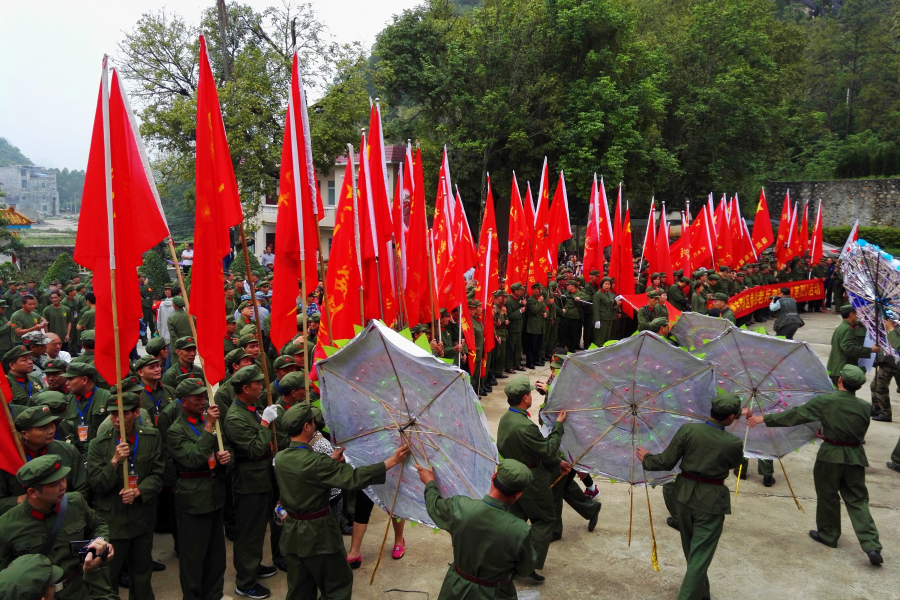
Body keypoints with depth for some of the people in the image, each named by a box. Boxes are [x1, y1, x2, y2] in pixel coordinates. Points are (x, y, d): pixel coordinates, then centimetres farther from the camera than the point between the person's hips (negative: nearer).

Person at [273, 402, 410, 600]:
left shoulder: (280, 458, -4)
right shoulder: (316, 461, -25)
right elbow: (354, 479, -26)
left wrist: (332, 461, 13)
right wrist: (392, 461, -22)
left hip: (292, 531, 7)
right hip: (317, 532, -7)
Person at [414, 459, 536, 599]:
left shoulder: (459, 507, -23)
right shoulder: (520, 531, -30)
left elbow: (434, 504, 1)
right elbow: (525, 570, -11)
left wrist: (430, 482, 21)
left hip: (457, 588, 3)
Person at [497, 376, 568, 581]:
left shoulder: (505, 418, -2)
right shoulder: (525, 426, -32)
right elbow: (548, 450, -20)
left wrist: (556, 462, 14)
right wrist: (558, 425, -10)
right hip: (531, 481, -8)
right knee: (545, 520, 11)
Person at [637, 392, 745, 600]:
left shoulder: (688, 430, -12)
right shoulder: (734, 443, -13)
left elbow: (666, 462, -9)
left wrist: (646, 459, 10)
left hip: (684, 495, 3)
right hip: (711, 501, -3)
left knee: (692, 553, 24)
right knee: (700, 557, 5)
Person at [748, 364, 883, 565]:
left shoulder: (826, 401, -12)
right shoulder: (865, 407, -1)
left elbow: (795, 415, -13)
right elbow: (860, 433, 11)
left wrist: (765, 419, -6)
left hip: (830, 456, -3)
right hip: (855, 457, 3)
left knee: (828, 496, 14)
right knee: (857, 500, 11)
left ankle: (828, 535, 29)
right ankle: (871, 545, 3)